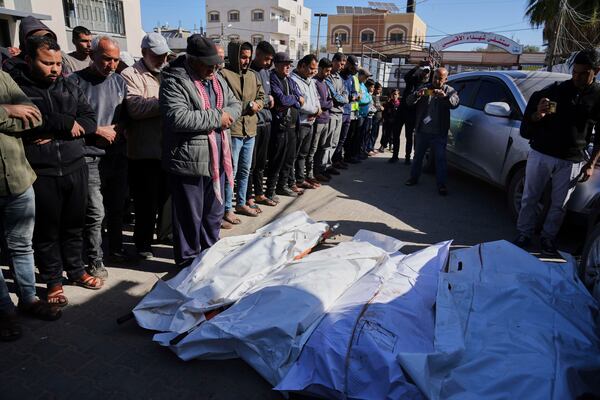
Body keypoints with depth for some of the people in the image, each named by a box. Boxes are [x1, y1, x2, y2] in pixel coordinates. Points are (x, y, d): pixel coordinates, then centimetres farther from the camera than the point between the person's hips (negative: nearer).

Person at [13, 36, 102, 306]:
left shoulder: (69, 88, 11)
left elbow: (90, 121, 2)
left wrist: (53, 132, -11)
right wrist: (65, 124, -13)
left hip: (75, 168, 4)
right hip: (40, 173, -3)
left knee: (74, 225, 14)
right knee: (46, 230, 8)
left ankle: (76, 270, 32)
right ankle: (53, 281, 23)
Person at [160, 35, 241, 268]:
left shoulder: (216, 78, 12)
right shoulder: (174, 81, -13)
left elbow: (235, 104, 15)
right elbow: (177, 117, -27)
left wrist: (226, 115, -9)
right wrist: (216, 117, -20)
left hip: (216, 159, 8)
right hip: (188, 161, -8)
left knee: (214, 212, 20)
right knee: (190, 216, 5)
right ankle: (188, 260, 22)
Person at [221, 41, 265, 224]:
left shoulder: (252, 75, 14)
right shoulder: (224, 74, -10)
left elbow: (261, 96, 21)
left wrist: (257, 104, -1)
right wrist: (246, 106, -15)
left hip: (250, 130, 8)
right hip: (233, 130, -8)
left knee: (245, 171, 18)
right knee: (230, 172, -1)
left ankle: (241, 203, 32)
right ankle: (227, 209, 11)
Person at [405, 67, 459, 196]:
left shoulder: (449, 90, 2)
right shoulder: (425, 88, 6)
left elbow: (455, 103, -18)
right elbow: (409, 101, -4)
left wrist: (445, 96, -38)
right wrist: (417, 95, -26)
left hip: (439, 133, -2)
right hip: (422, 131, 2)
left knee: (440, 159, -2)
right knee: (418, 156, 14)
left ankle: (441, 184, 3)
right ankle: (414, 178, 29)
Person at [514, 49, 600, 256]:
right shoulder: (555, 90, -1)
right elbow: (526, 127, 2)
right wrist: (538, 115, -20)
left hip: (571, 161, 0)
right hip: (540, 155, 0)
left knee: (559, 204, 9)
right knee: (530, 198, 7)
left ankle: (548, 238, 26)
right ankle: (524, 234, 22)